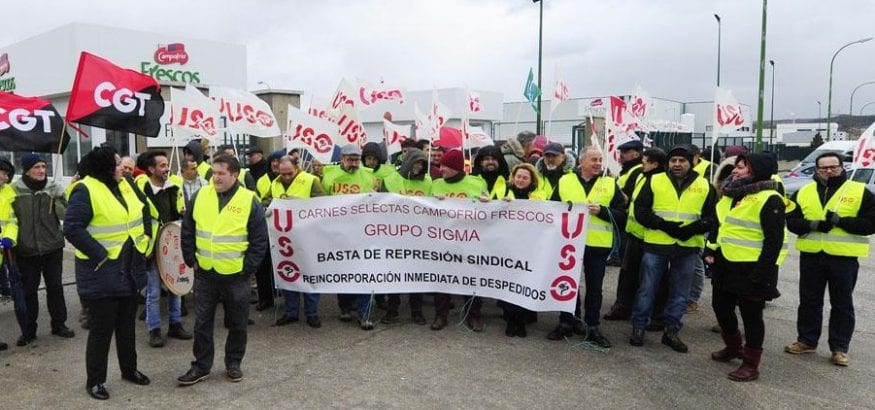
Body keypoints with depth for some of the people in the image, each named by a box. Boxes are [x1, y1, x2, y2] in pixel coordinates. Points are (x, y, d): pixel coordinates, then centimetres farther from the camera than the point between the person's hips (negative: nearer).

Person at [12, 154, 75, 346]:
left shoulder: (53, 187, -3)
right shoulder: (15, 190, -5)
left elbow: (64, 215, -6)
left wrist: (58, 199, -21)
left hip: (53, 247, 1)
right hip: (26, 250, 0)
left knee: (55, 286, 9)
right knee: (29, 290, 9)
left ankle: (59, 324, 23)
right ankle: (29, 329, 22)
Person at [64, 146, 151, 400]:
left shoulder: (124, 185, 7)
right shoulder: (86, 190, -16)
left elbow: (143, 211, 21)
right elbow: (72, 228, -22)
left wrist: (144, 239, 10)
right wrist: (99, 253, -22)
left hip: (130, 270, 7)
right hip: (103, 273, -7)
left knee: (127, 325, 19)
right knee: (102, 329, 3)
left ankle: (129, 369, 33)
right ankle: (95, 380, 19)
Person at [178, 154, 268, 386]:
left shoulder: (249, 201, -8)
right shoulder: (200, 196, 1)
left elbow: (259, 240, -5)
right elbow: (187, 231, 9)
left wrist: (248, 268, -8)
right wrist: (191, 259, 3)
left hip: (236, 275, -2)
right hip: (204, 273, 3)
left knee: (237, 323, 10)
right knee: (202, 322, 10)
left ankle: (233, 363, 27)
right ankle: (201, 366, 22)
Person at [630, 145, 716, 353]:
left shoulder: (704, 186, 4)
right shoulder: (654, 181, 0)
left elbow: (712, 217, 5)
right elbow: (641, 211, -4)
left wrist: (693, 229, -15)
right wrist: (663, 225, -17)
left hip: (688, 247, 2)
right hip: (656, 244, -2)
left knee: (680, 293, 10)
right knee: (647, 288, 5)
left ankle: (671, 330, 23)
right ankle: (638, 326, 19)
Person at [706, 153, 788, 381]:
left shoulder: (769, 199, -16)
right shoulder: (730, 195, 11)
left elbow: (774, 240, -18)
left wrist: (761, 273, -21)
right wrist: (710, 250, 10)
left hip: (753, 268, -9)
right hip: (725, 264, 9)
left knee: (751, 315, 2)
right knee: (721, 306, 18)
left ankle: (751, 365, 16)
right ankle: (733, 347, 41)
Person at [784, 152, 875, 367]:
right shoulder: (803, 193, 6)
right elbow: (791, 220, 3)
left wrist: (840, 221, -20)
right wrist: (813, 225, -15)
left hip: (844, 257, -3)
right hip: (811, 255, 3)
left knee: (842, 304, 7)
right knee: (809, 301, 12)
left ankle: (839, 348, 17)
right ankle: (807, 340, 25)